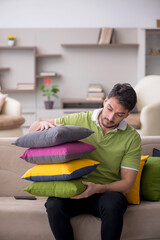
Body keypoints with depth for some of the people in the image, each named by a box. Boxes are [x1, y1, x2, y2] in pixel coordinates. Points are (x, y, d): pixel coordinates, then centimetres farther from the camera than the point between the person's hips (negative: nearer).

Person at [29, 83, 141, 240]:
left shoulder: (132, 138, -3)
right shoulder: (80, 120, 0)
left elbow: (127, 184, -5)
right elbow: (33, 129, 9)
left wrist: (98, 188, -24)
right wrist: (42, 124, -17)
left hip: (108, 192, -1)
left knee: (112, 203, -36)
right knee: (54, 204, -31)